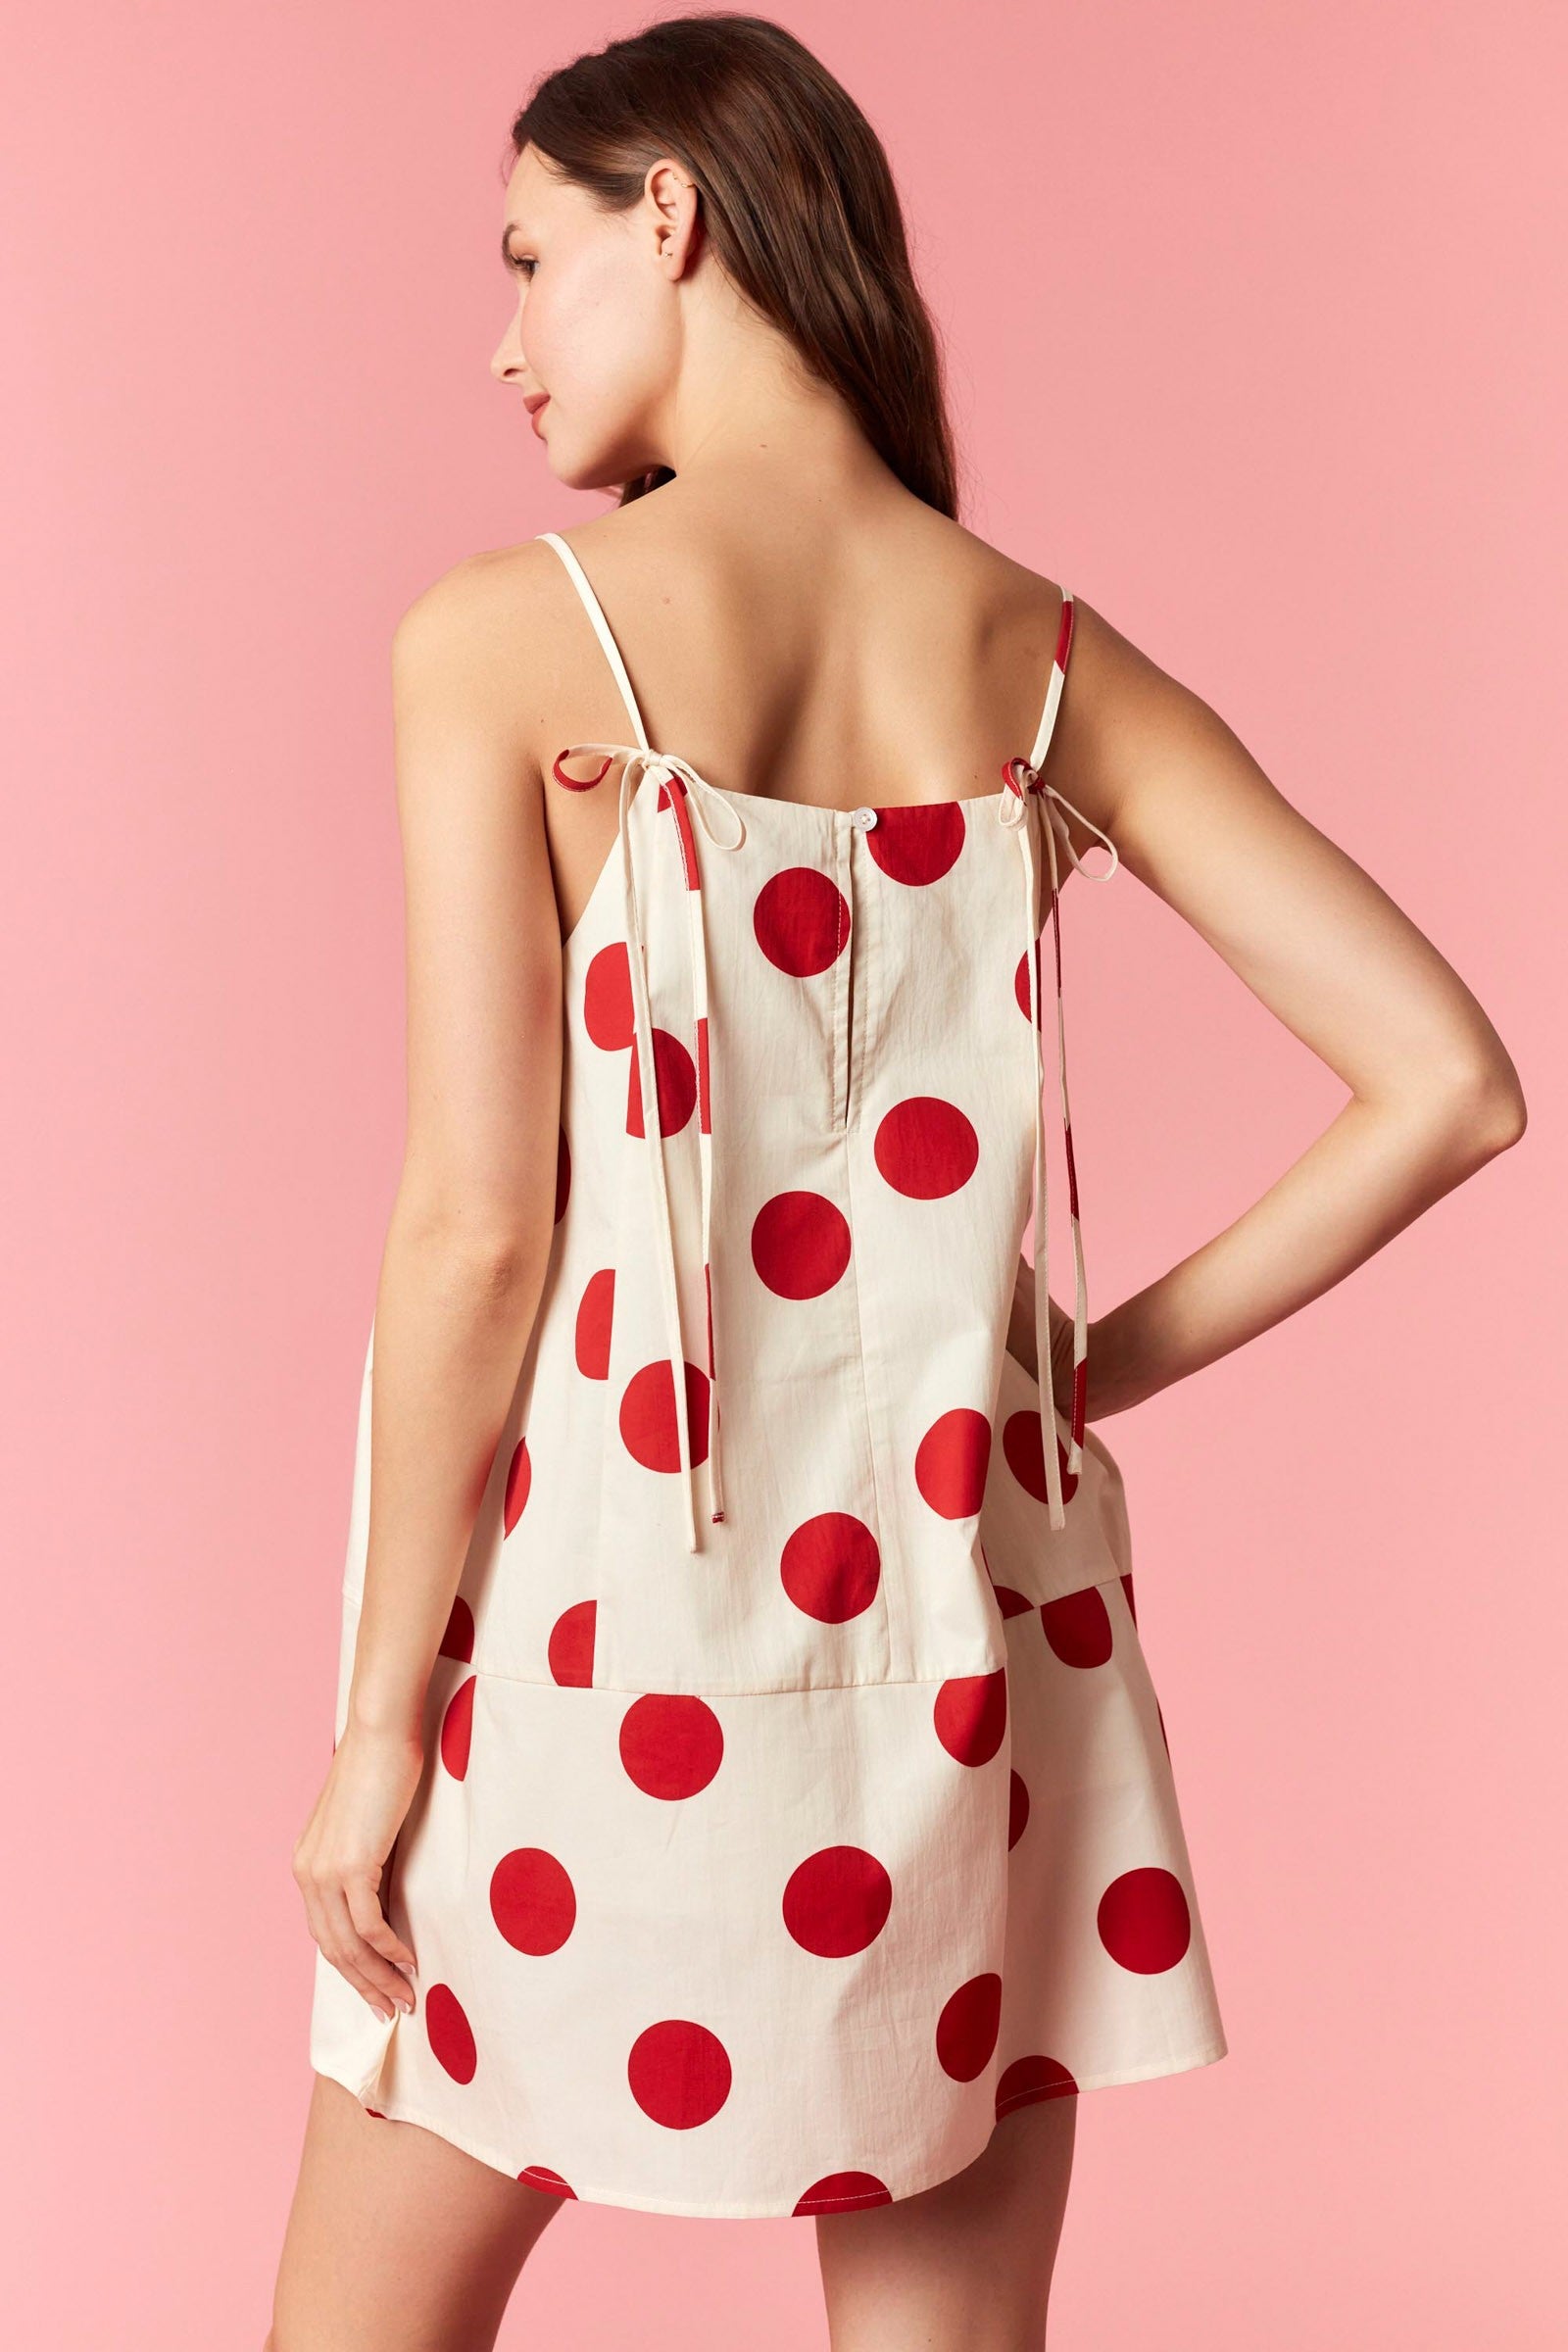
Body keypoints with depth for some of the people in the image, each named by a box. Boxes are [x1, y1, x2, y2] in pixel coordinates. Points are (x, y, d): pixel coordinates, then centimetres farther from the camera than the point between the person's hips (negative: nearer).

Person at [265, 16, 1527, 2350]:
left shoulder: (508, 638, -11)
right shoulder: (1052, 665, 0)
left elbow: (476, 1223, -13)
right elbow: (1451, 1083, -3)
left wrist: (379, 1711, -3)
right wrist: (1105, 1362, 6)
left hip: (609, 1639, -3)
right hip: (965, 1630, 4)